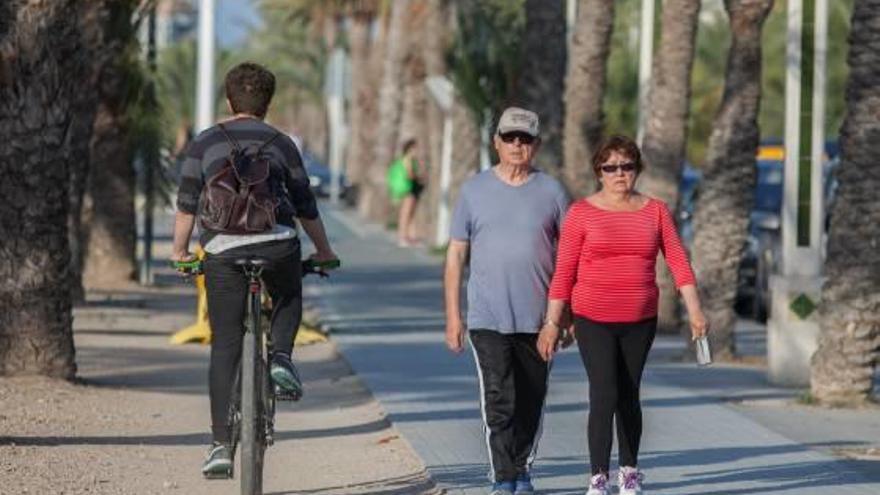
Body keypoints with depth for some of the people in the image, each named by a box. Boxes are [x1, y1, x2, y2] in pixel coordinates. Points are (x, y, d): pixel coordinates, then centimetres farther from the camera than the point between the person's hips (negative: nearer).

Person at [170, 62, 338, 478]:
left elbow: (187, 202, 4)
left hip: (222, 251, 0)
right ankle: (281, 358, 5)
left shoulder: (205, 143, 10)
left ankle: (221, 445, 1)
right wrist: (323, 251, 28)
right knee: (288, 300, 33)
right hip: (277, 245, 0)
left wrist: (179, 250, 15)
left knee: (224, 348, 5)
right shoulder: (281, 145, 11)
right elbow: (305, 206, 15)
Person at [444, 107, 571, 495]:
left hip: (538, 318, 1)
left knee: (531, 402, 8)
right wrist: (452, 315, 2)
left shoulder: (551, 191, 6)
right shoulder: (475, 190, 5)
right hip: (488, 318, -1)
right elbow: (456, 254, 7)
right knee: (498, 401, -10)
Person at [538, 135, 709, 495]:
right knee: (604, 395, -13)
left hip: (640, 321, 3)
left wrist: (694, 311, -10)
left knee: (628, 397, 11)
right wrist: (551, 323, -5)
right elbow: (563, 272, -3)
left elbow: (677, 261, -1)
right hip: (594, 320, -3)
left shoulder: (655, 211, 3)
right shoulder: (582, 213, -4)